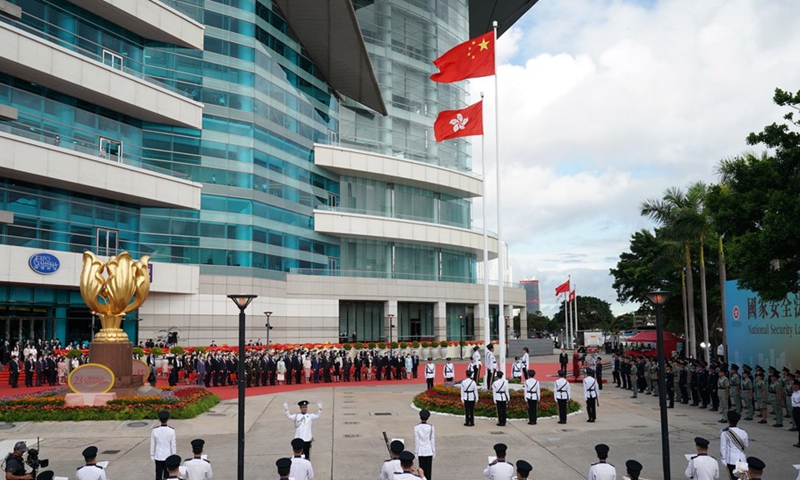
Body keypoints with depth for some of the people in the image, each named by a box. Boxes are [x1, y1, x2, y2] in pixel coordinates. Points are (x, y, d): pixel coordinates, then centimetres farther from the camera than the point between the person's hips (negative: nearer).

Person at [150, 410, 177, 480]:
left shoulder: (155, 430, -9)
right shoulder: (171, 430, -13)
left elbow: (152, 444, -2)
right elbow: (173, 445, -9)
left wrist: (152, 455, 10)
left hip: (158, 456, 1)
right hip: (168, 456, -1)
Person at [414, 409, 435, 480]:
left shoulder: (416, 427, -10)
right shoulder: (431, 427, -8)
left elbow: (416, 440, -6)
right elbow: (433, 440, -3)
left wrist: (416, 451, 3)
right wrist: (434, 451, 6)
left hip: (421, 451, 0)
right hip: (429, 451, 0)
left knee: (422, 468, 8)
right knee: (429, 468, 8)